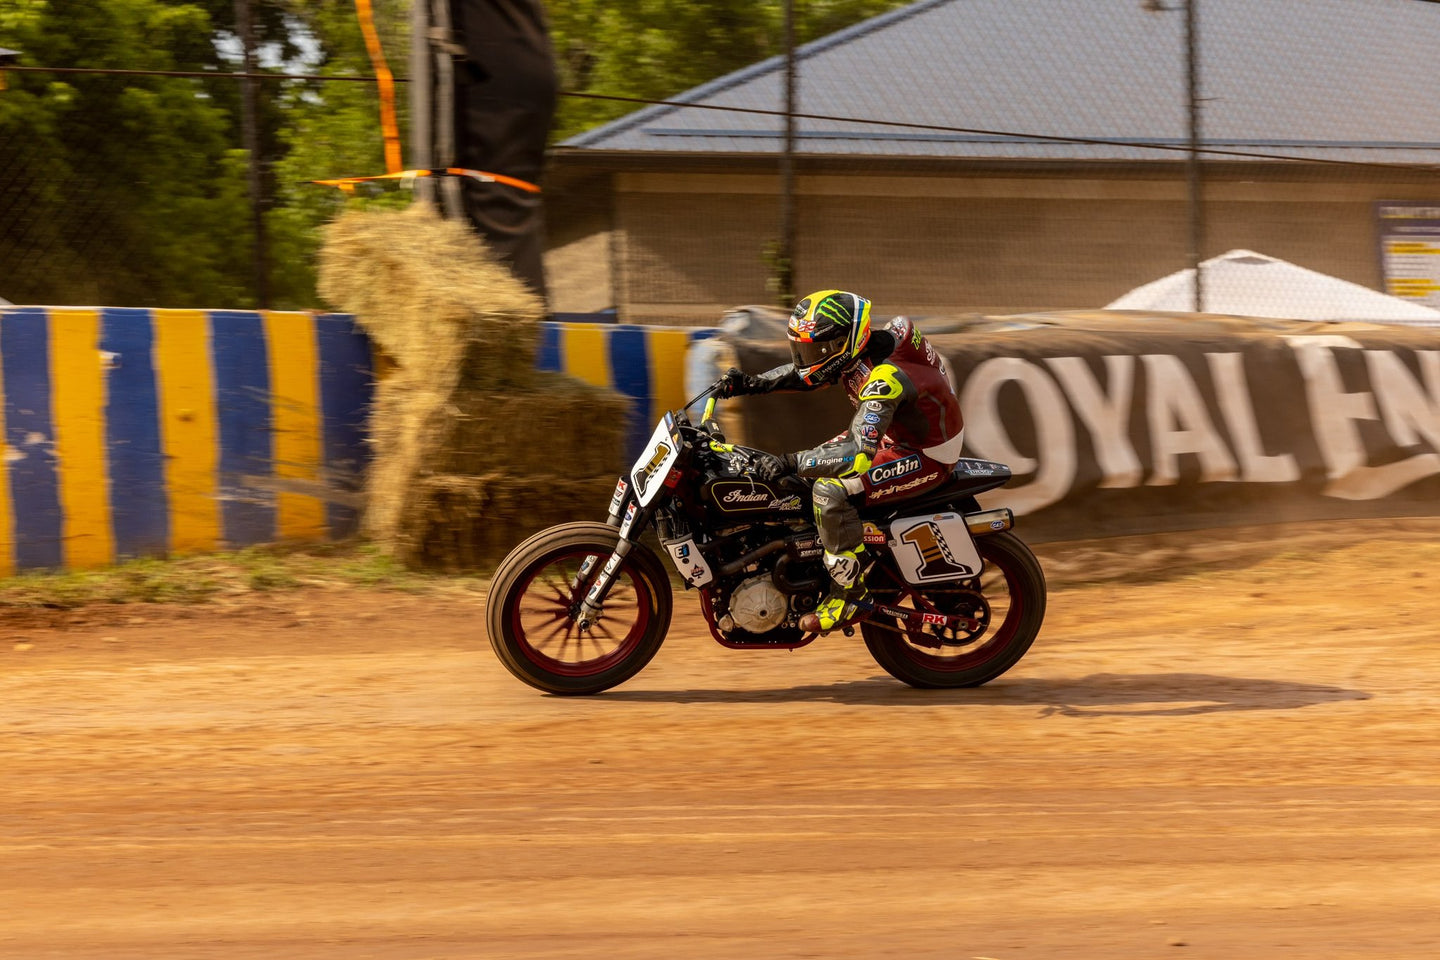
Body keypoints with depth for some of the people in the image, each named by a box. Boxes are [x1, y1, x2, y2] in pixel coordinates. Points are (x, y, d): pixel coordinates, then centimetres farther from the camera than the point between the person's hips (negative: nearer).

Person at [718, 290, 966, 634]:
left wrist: (790, 463, -42)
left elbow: (858, 454, -39)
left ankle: (850, 596, -17)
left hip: (926, 457, -10)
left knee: (830, 491, -27)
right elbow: (805, 373, 14)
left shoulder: (885, 378, -32)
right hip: (897, 437, 10)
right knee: (806, 468, 16)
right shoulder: (860, 351, -4)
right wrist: (751, 384, 1)